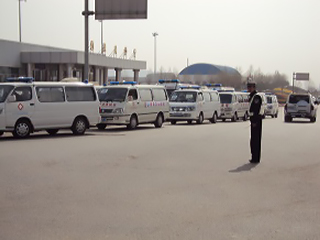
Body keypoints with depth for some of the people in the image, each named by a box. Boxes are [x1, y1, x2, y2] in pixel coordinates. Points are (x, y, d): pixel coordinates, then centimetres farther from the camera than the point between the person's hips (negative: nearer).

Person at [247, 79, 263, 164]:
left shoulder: (256, 96, -15)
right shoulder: (252, 96, 18)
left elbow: (256, 110, -21)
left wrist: (254, 121, -23)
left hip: (256, 120, -11)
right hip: (254, 120, 11)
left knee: (255, 139, -8)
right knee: (254, 139, 14)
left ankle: (255, 158, -6)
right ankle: (255, 158, 20)